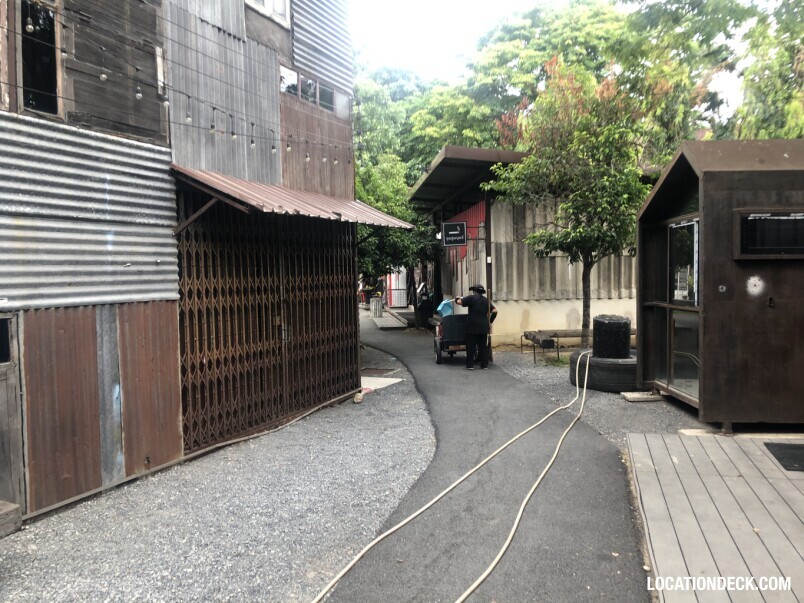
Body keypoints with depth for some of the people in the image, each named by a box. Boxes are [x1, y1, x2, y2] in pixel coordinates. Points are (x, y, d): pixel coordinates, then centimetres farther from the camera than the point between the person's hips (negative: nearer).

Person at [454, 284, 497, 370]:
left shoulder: (471, 298, -4)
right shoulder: (486, 301, 11)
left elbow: (459, 302, -11)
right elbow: (494, 311, 5)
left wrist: (457, 299, 12)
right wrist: (490, 322, 13)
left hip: (472, 327, -4)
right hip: (483, 327, 4)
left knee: (471, 347, 2)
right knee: (483, 346, 10)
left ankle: (470, 365, 2)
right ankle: (484, 365, 10)